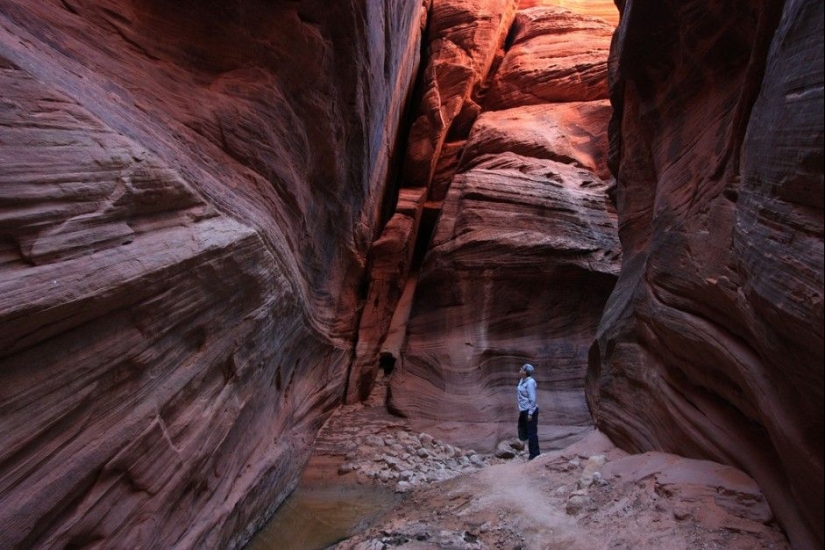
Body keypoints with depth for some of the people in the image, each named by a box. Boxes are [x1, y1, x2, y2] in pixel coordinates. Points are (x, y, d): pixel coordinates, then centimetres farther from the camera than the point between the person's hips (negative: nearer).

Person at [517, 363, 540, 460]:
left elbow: (533, 399, -21)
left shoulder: (530, 382, -20)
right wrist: (520, 410, 20)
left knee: (531, 432, 1)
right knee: (522, 432, 19)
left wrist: (530, 413, -20)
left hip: (530, 410, -10)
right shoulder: (522, 380, 7)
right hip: (523, 410, 10)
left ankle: (534, 454, 14)